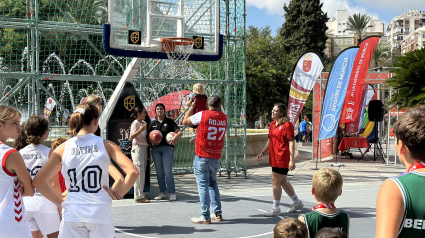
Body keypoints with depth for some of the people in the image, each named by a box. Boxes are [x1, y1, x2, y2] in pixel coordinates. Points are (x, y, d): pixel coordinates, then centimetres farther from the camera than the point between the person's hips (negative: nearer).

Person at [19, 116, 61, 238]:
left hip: (25, 203, 5)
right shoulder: (49, 153, -9)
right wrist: (60, 204, 0)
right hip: (44, 202, -5)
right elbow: (54, 184, -10)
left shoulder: (20, 153, 4)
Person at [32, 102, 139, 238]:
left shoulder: (63, 148, 1)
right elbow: (133, 172, -14)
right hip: (100, 213, -1)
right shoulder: (105, 145, -3)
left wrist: (60, 201, 5)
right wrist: (118, 194, -2)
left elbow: (38, 181, -3)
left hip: (72, 213, 2)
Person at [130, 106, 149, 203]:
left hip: (144, 147, 9)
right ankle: (138, 197, -5)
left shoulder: (144, 123, 15)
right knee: (139, 173, -8)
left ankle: (141, 194, 18)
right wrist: (141, 130, -28)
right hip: (137, 148, -9)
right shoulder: (135, 123, -10)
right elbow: (131, 137, -20)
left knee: (143, 172, 11)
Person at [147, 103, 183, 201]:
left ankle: (172, 193, -2)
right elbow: (148, 137, 14)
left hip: (167, 148, -3)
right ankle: (162, 192, 14)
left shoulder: (169, 121, 7)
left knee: (168, 172, -9)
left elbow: (180, 132, 1)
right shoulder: (153, 123, 15)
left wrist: (175, 137, -20)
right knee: (159, 172, 5)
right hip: (156, 149, 3)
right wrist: (152, 142, -8)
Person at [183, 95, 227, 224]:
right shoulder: (224, 118, 2)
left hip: (202, 157, -5)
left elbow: (185, 121, 2)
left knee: (203, 185, -1)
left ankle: (205, 216, 0)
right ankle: (218, 213, 18)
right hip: (216, 157, 5)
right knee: (213, 183, 18)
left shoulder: (202, 115, -11)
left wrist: (192, 107, 13)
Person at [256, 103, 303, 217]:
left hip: (282, 158, -9)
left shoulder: (287, 125, -12)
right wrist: (262, 152, 17)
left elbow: (291, 143, -15)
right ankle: (297, 203, 32)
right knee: (283, 182, 16)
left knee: (275, 181, -7)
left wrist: (292, 160, -19)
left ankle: (276, 209, 1)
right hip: (274, 158, 9)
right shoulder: (272, 125, 13)